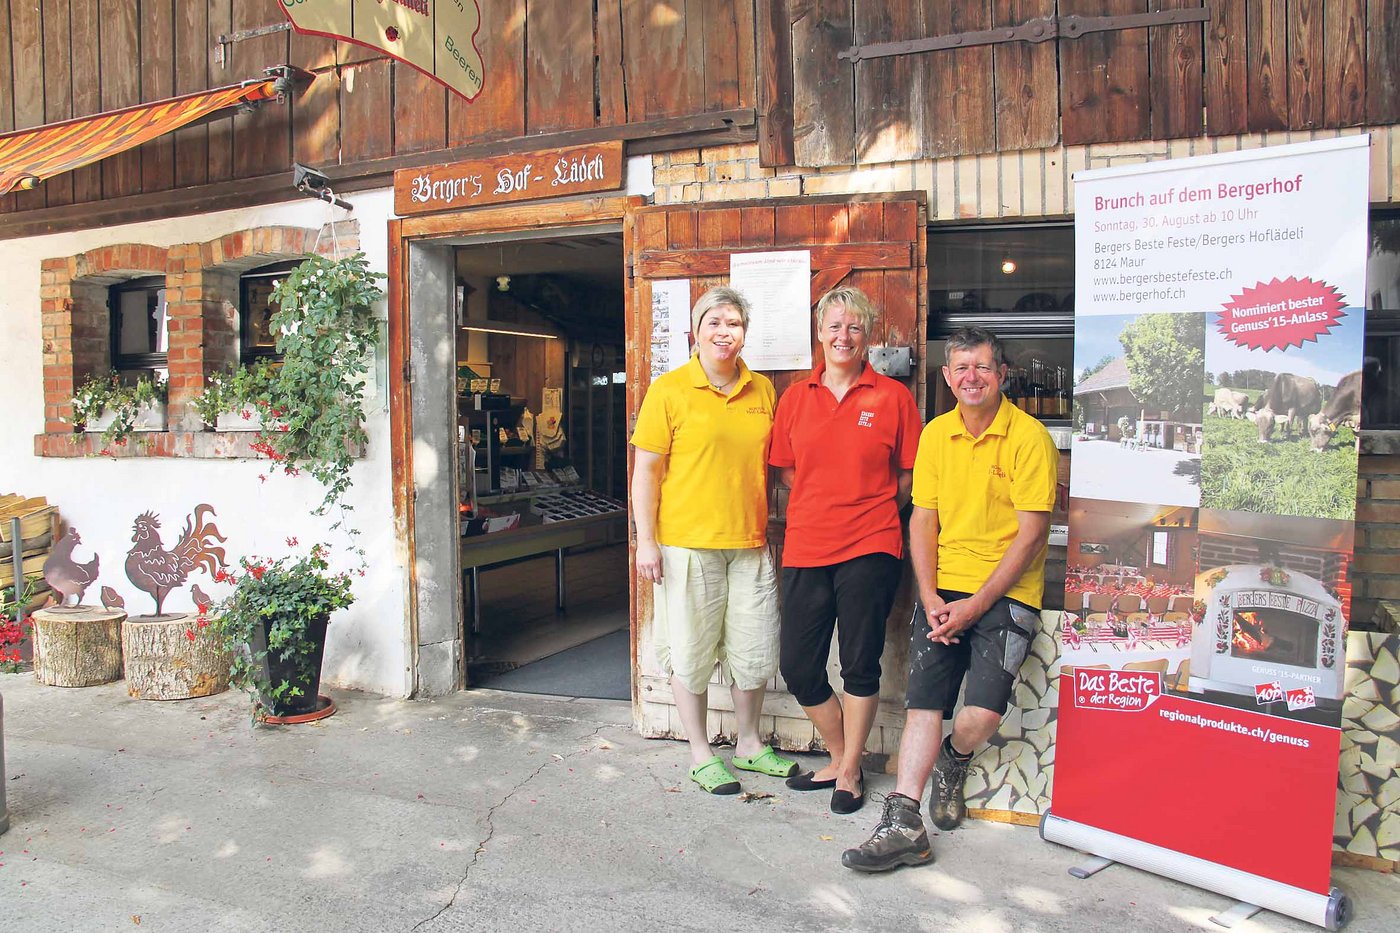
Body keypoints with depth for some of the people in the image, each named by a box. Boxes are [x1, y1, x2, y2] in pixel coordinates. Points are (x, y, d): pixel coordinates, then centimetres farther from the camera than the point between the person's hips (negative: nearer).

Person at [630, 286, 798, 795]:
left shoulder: (762, 390, 8)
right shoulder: (669, 390, -5)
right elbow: (646, 470, -5)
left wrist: (767, 528, 14)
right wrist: (645, 541, -10)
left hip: (749, 544, 4)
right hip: (687, 543, -4)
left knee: (754, 649, 13)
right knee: (691, 652, 6)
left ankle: (749, 744, 33)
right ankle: (700, 753, 24)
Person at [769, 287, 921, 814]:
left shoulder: (892, 397, 1)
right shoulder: (796, 398, 9)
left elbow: (908, 475, 6)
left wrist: (870, 510, 2)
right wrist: (823, 508, 5)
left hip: (869, 548, -3)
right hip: (806, 548, 4)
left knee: (860, 666, 5)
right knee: (797, 667, 6)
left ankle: (849, 773, 23)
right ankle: (840, 759, 28)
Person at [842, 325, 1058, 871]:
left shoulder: (1029, 437, -6)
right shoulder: (936, 434, 9)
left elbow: (1031, 534, -9)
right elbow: (922, 521, 9)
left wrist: (975, 605, -14)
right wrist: (931, 599, -4)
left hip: (1006, 591, -4)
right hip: (945, 589, 4)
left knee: (982, 713, -17)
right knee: (922, 700, -9)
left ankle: (953, 763, 17)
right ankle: (904, 825, -5)